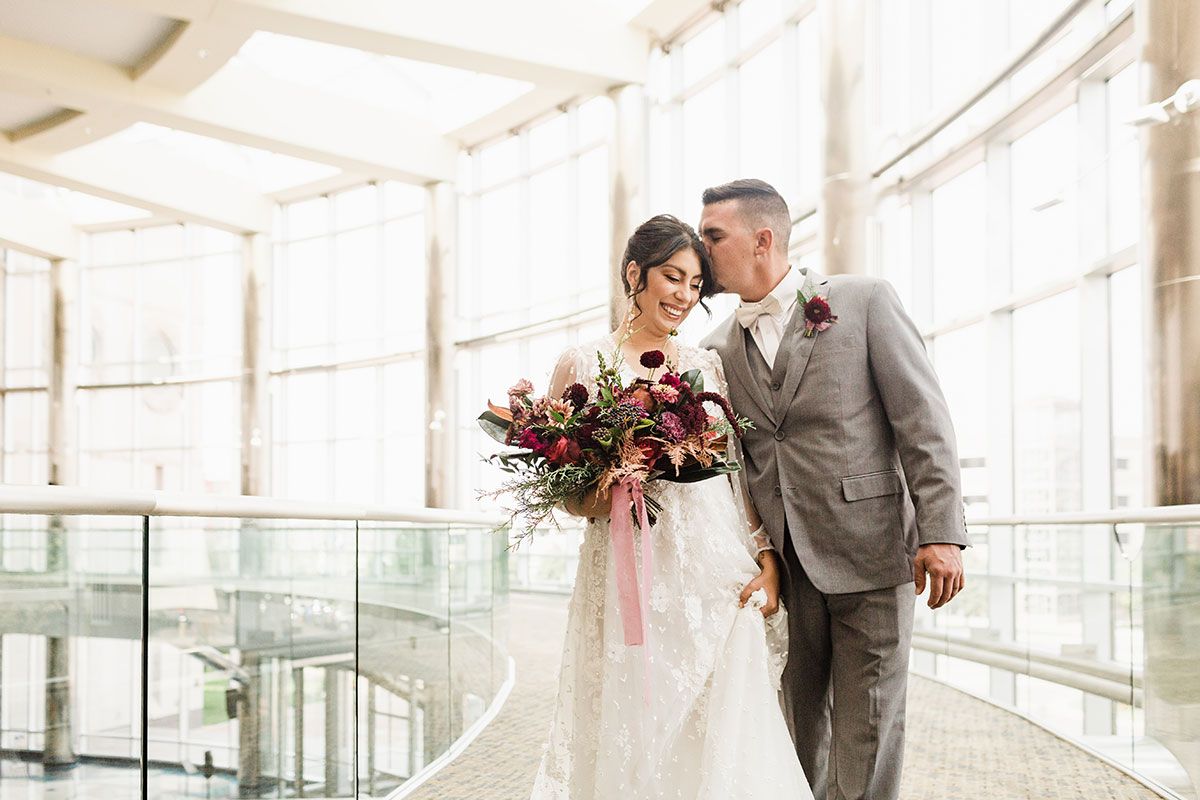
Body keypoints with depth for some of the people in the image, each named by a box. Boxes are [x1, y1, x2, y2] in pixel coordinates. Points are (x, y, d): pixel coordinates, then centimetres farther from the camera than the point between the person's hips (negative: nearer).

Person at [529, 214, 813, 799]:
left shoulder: (708, 367, 14)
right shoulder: (583, 365, 4)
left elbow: (740, 473, 13)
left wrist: (767, 561, 1)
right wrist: (600, 496, -15)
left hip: (719, 576, 3)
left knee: (727, 742, -1)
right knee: (634, 737, -1)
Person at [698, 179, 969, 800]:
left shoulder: (864, 300, -2)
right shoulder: (719, 348, 10)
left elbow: (923, 420, -6)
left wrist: (941, 532, -14)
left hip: (869, 555, -4)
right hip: (783, 564, 4)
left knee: (866, 738, 2)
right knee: (798, 731, 12)